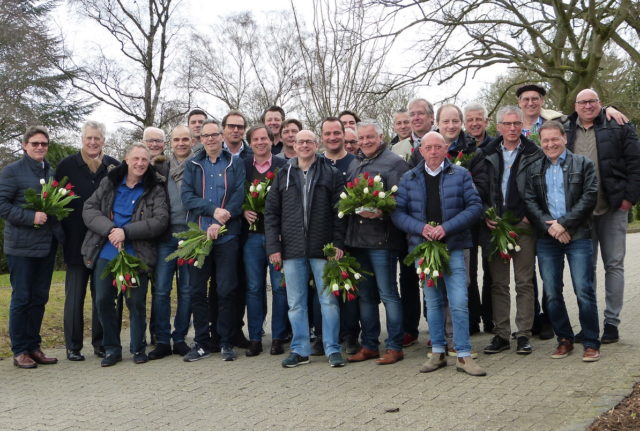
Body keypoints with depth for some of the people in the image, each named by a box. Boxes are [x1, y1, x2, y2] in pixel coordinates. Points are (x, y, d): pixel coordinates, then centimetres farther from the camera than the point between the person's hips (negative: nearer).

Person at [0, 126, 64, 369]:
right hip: (22, 246, -6)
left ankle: (33, 347, 19)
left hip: (47, 245, 6)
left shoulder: (51, 173, 14)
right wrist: (30, 217, -20)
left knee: (39, 298, 10)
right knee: (21, 298, -1)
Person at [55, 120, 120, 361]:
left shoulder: (114, 167, 5)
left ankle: (100, 343, 17)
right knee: (75, 295, 4)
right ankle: (73, 346, 12)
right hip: (76, 241, -1)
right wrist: (62, 232, -6)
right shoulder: (67, 166, 1)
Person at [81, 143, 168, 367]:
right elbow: (89, 209, 2)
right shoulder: (109, 182, 8)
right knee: (103, 300, 4)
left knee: (136, 302, 2)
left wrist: (126, 232, -19)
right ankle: (112, 349, 18)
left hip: (136, 254, -3)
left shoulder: (155, 188, -1)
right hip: (105, 253, 3)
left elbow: (160, 220, -11)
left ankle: (138, 348, 19)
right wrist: (110, 229, -16)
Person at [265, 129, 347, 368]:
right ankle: (300, 349, 18)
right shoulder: (283, 176, 10)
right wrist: (273, 246, 0)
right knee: (295, 303, 8)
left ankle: (332, 348, 11)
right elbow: (271, 212, 9)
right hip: (292, 249, 3)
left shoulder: (331, 174, 3)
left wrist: (338, 243, -8)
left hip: (323, 248, -2)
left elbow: (340, 211, 0)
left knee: (329, 300, 2)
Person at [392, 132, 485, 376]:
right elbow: (397, 213, 2)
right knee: (433, 302, 11)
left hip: (453, 246, -2)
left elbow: (475, 207, -4)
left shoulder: (460, 175, 3)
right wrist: (420, 228, -15)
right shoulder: (409, 179, 8)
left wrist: (447, 227, -15)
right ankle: (438, 352, 21)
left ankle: (464, 355, 2)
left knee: (459, 303, -7)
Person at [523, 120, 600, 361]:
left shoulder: (583, 164, 4)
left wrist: (564, 223, -11)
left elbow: (590, 197, -5)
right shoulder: (534, 169, 12)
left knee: (584, 291, -5)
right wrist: (549, 226, -9)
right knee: (551, 293, 5)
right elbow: (529, 201, 4)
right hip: (547, 239, 3)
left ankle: (591, 343, 6)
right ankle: (564, 339, 18)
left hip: (578, 236, -3)